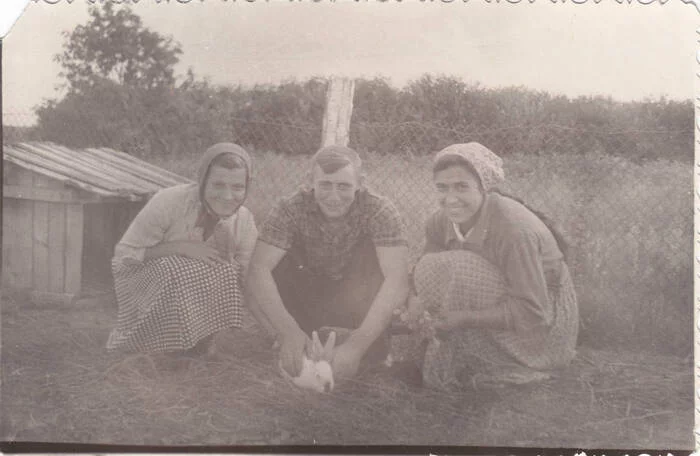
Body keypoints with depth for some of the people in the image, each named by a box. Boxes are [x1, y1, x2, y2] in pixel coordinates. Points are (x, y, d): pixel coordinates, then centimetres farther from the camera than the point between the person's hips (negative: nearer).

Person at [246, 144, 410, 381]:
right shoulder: (292, 210, -21)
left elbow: (398, 279, -36)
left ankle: (374, 348, -15)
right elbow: (258, 270, -32)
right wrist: (289, 332, -47)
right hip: (305, 299, 1)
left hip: (357, 306, -1)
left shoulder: (379, 211, -24)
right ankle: (290, 351, -10)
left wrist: (357, 344, -47)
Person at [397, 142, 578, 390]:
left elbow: (532, 312, -28)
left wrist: (463, 318, -33)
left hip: (545, 322, -7)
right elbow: (422, 280, -2)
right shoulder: (441, 222, -8)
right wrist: (416, 301, -26)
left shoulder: (514, 228, -29)